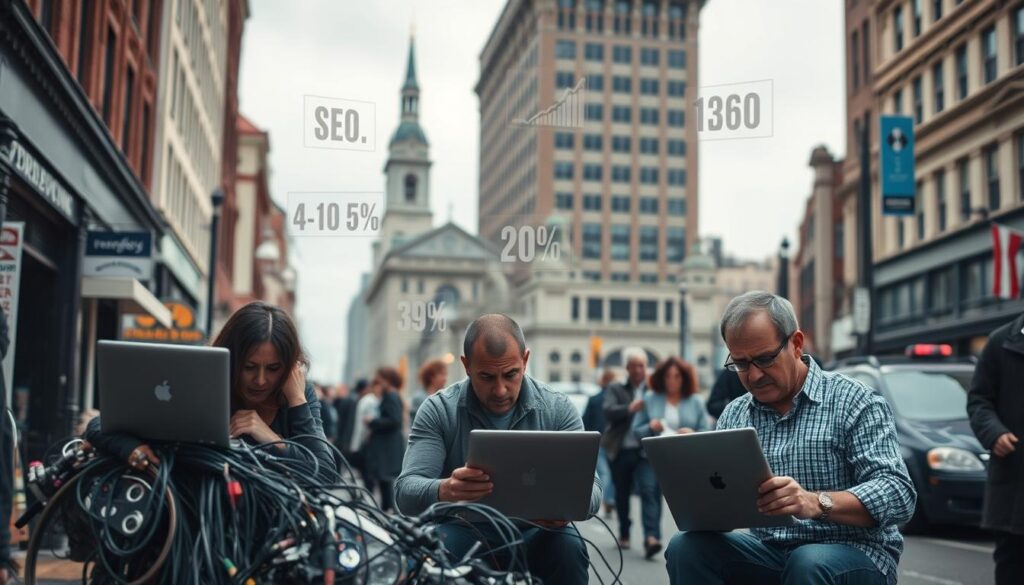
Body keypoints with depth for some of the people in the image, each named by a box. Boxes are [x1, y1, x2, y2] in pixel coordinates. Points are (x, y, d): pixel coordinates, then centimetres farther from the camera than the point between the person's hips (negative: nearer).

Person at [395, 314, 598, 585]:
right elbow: (406, 491, -14)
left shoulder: (558, 410, -3)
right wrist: (443, 491, -39)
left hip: (533, 534, 2)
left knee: (567, 546, -29)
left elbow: (589, 486, -7)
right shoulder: (438, 410, -6)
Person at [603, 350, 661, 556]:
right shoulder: (616, 390, 9)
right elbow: (608, 411, -9)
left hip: (646, 451, -2)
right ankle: (624, 534, 32)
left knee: (649, 491, -17)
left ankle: (651, 537, -25)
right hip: (621, 451, 2)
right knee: (622, 495, 13)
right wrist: (630, 408, -25)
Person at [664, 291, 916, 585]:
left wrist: (817, 502, -32)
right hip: (769, 550, 5)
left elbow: (898, 494, -15)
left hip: (853, 553, -4)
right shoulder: (734, 415, 11)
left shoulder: (854, 402, -5)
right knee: (687, 548, -19)